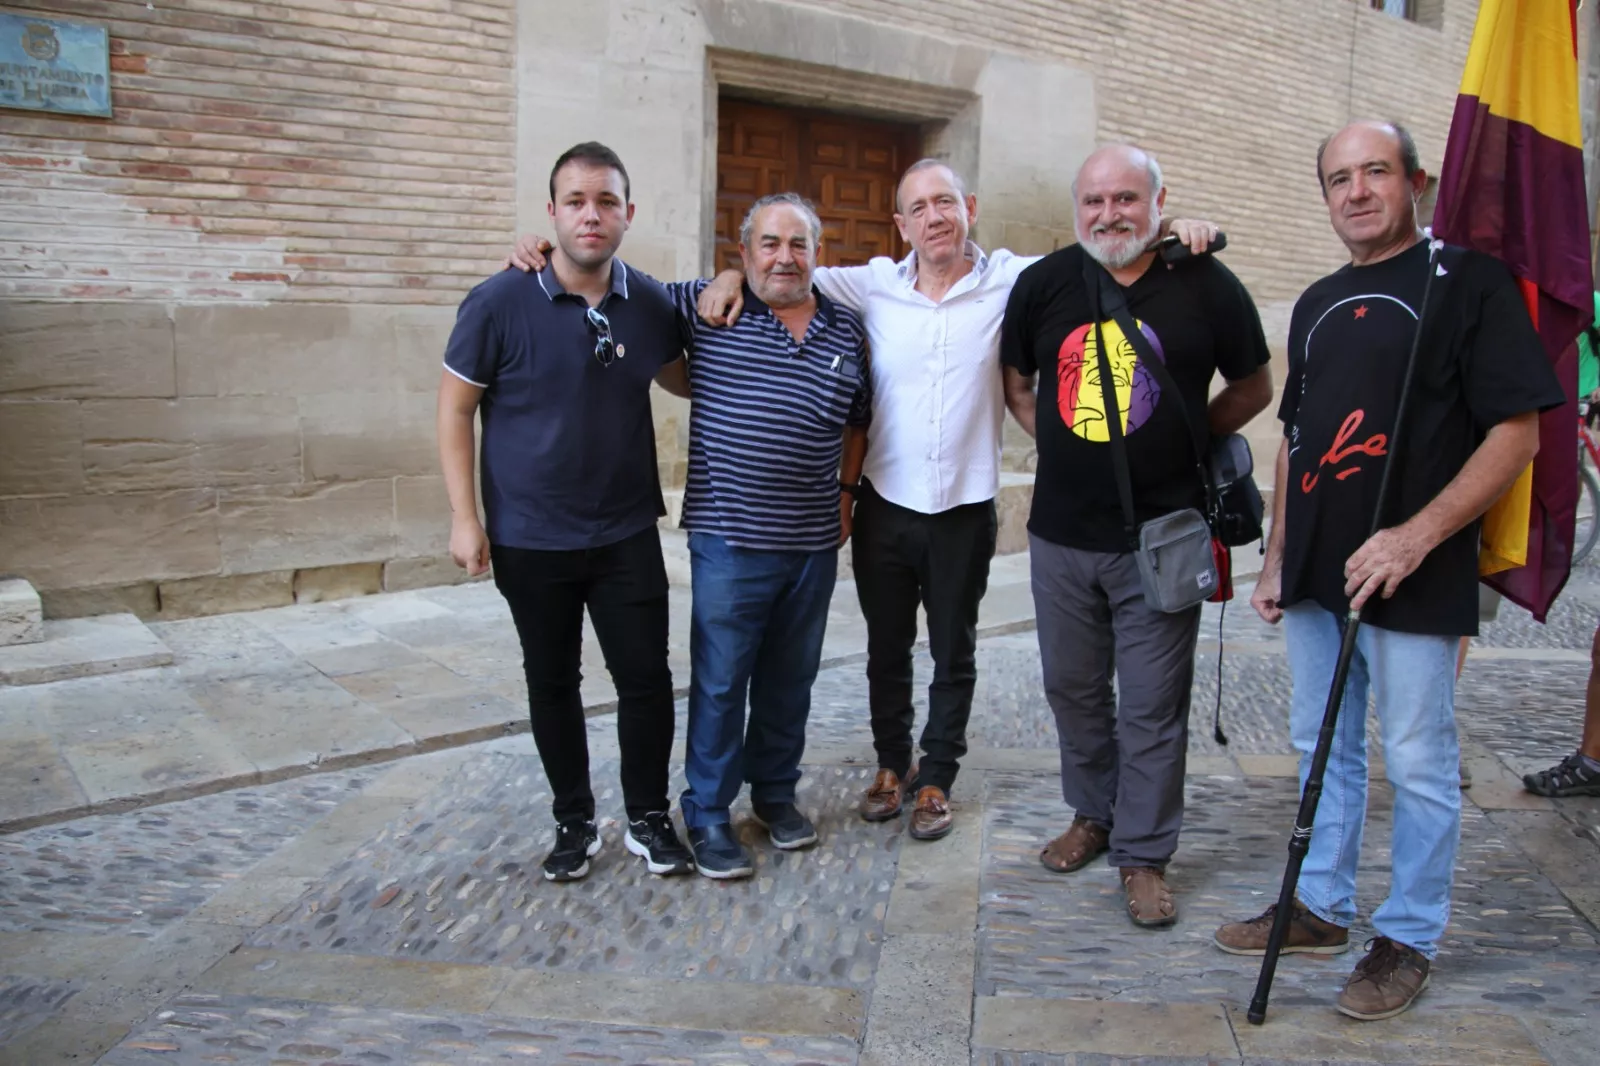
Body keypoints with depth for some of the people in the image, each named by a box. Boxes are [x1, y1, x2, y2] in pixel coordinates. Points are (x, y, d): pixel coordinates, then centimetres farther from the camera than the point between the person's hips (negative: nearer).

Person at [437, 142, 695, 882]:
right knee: (552, 682, 12)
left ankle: (649, 818, 25)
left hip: (627, 535, 2)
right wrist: (464, 517, -9)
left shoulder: (650, 303, -2)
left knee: (646, 678, 4)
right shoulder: (501, 303, -12)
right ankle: (574, 822, 30)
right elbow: (455, 408, -5)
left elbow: (682, 377, 17)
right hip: (532, 539, -2)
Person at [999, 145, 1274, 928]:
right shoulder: (1044, 282, 2)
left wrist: (1183, 441, 4)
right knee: (1073, 687, 16)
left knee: (1153, 705, 4)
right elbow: (1017, 383, 16)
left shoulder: (1205, 285, -4)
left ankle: (1143, 853, 20)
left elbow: (1253, 388, 9)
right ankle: (1094, 813, 38)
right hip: (1060, 533, 3)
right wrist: (1066, 444, 5)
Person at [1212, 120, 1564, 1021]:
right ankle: (1323, 909, 32)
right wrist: (1276, 559, 14)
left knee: (1418, 763, 5)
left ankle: (1411, 939, 21)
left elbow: (1517, 434, -11)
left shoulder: (1467, 280, -5)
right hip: (1318, 574, 7)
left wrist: (1416, 535, -21)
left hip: (1415, 577, -6)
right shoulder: (1318, 304, 14)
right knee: (1325, 749, 16)